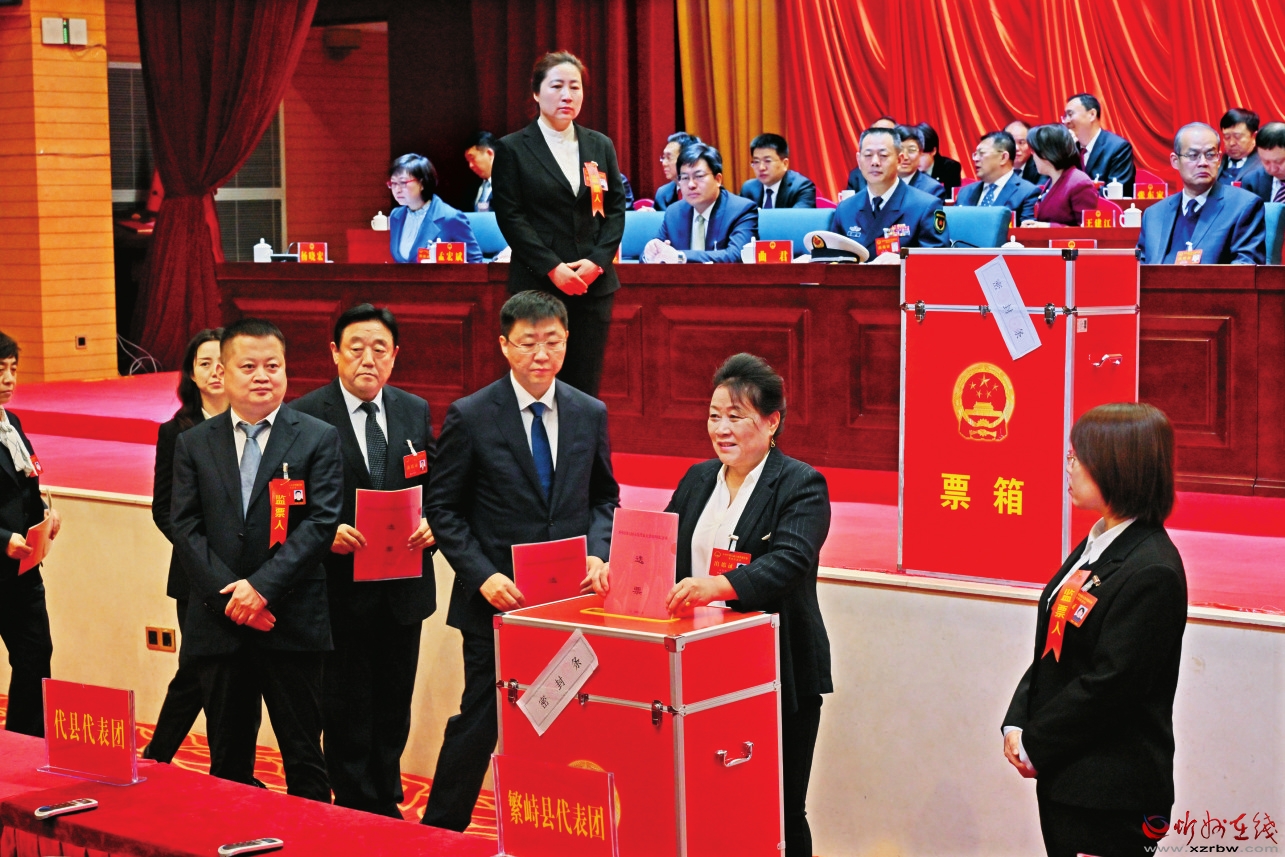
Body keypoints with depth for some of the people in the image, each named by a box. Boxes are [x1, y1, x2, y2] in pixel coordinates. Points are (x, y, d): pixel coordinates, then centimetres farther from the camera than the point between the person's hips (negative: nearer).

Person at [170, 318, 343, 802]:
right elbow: (186, 528, 2)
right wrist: (227, 595, -10)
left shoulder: (318, 439, 2)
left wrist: (262, 586, -15)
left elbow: (320, 523, -7)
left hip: (292, 623, -2)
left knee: (304, 758, 3)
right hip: (218, 623, 2)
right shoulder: (193, 444, 9)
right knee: (227, 760, 10)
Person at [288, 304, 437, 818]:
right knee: (347, 712, 2)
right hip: (340, 588, -4)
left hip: (403, 588, 4)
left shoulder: (415, 411, 8)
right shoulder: (304, 417, -7)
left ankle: (387, 806, 26)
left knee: (393, 709, 14)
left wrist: (431, 525, -6)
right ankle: (357, 811, 13)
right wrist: (326, 533, -22)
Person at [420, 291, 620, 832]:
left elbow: (604, 496, 15)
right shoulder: (470, 417, -5)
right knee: (480, 721, 1)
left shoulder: (590, 414, 6)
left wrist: (597, 552, -4)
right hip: (497, 599, -3)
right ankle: (439, 834, 15)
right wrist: (483, 575, -14)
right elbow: (443, 508, -3)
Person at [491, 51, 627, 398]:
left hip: (594, 282, 3)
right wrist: (552, 268, -13)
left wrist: (598, 260, -7)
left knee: (586, 388, 3)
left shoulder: (600, 146, 12)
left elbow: (616, 208, 10)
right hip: (537, 285, -3)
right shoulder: (513, 149, 1)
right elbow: (510, 216, -5)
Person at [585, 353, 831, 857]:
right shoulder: (698, 480, 14)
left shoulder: (801, 485, -7)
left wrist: (718, 586, -39)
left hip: (779, 677, -5)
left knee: (780, 814, 3)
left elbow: (788, 563, -23)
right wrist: (618, 568, -11)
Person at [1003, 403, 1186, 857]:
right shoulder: (1096, 547, 11)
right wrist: (1017, 726, 1)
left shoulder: (1151, 572, -19)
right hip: (1063, 777, 9)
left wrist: (1035, 746, -14)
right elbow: (1051, 649, 13)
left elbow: (1109, 683, -21)